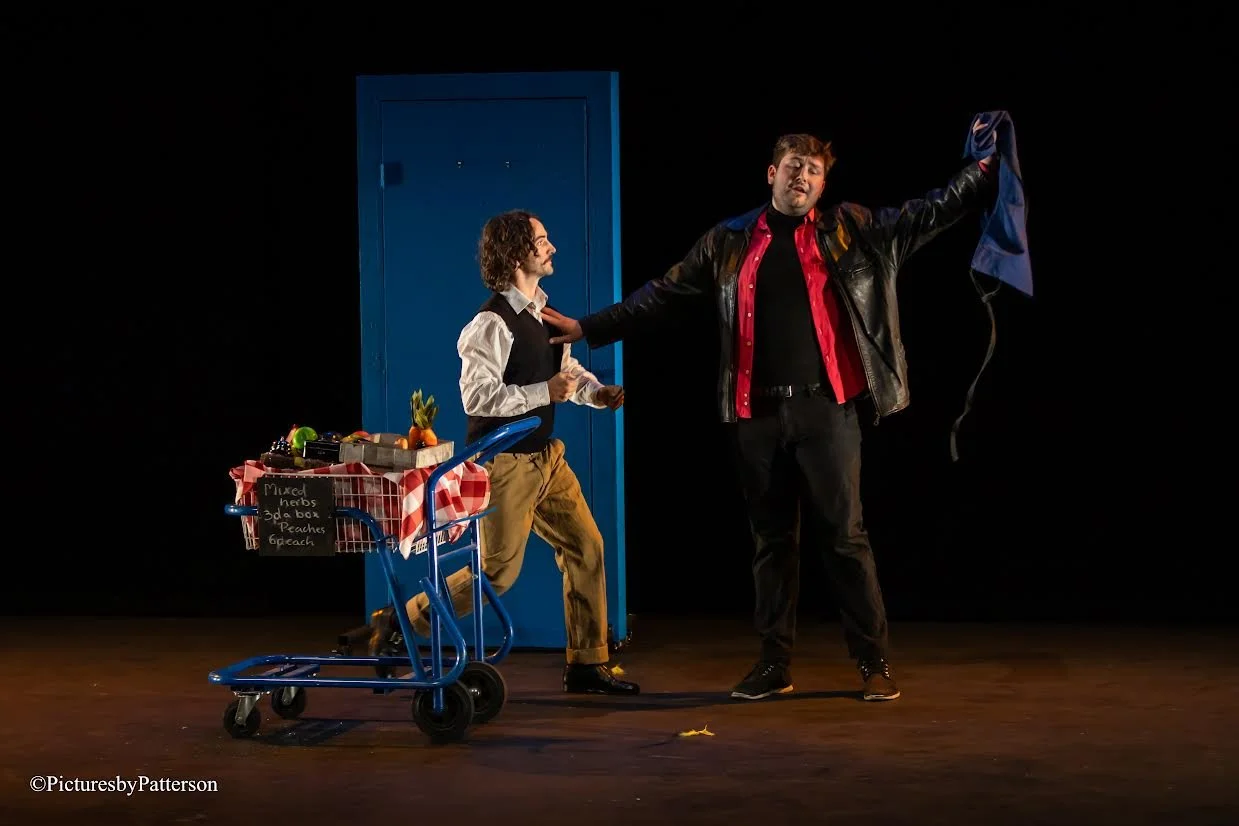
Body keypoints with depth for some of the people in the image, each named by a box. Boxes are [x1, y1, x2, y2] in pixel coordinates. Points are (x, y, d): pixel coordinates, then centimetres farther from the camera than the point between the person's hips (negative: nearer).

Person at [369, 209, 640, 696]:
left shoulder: (543, 311, 10)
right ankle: (400, 624, 14)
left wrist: (596, 392, 2)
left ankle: (587, 666, 16)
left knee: (585, 549, 7)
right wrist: (547, 392, -26)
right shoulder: (493, 324, -20)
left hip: (545, 455, 9)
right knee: (497, 573, -3)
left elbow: (565, 367, 22)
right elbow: (476, 397, -28)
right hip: (504, 463, -9)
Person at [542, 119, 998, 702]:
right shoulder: (730, 242, 10)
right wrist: (589, 328, 10)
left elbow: (928, 214, 2)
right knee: (772, 539, 9)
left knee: (845, 535, -2)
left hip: (826, 408, -2)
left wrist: (984, 170, -9)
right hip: (758, 413, 2)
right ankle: (774, 664, 17)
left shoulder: (851, 230, 6)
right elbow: (662, 295, 13)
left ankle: (875, 662, 5)